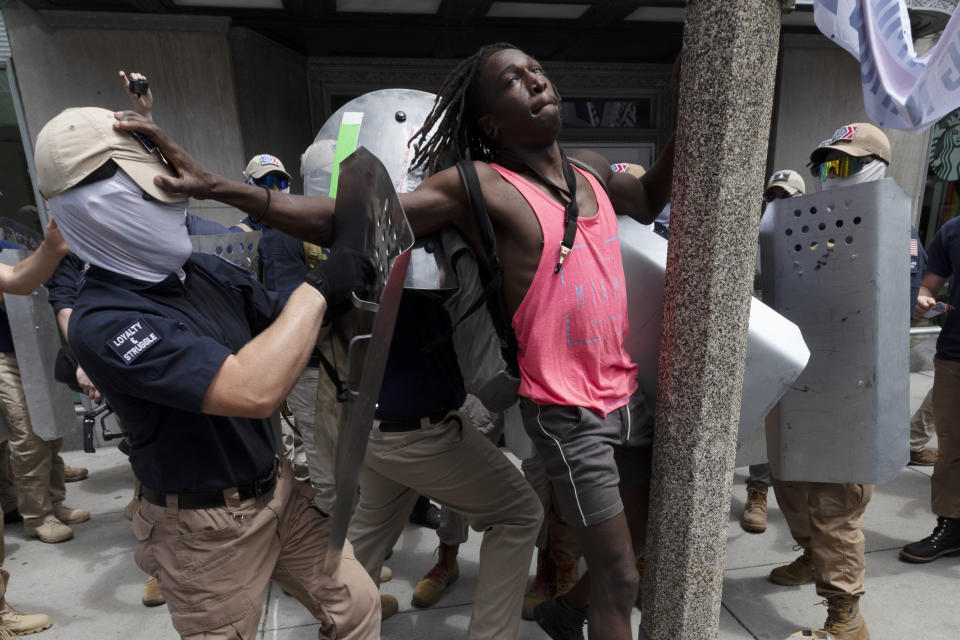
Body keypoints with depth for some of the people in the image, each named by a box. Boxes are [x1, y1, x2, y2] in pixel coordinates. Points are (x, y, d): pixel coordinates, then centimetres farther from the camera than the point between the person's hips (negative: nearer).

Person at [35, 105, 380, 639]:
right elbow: (254, 390, -36)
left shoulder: (206, 272, -2)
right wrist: (320, 288, -28)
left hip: (279, 489, 6)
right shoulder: (103, 323, -24)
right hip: (207, 530, -5)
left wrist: (345, 283, -16)